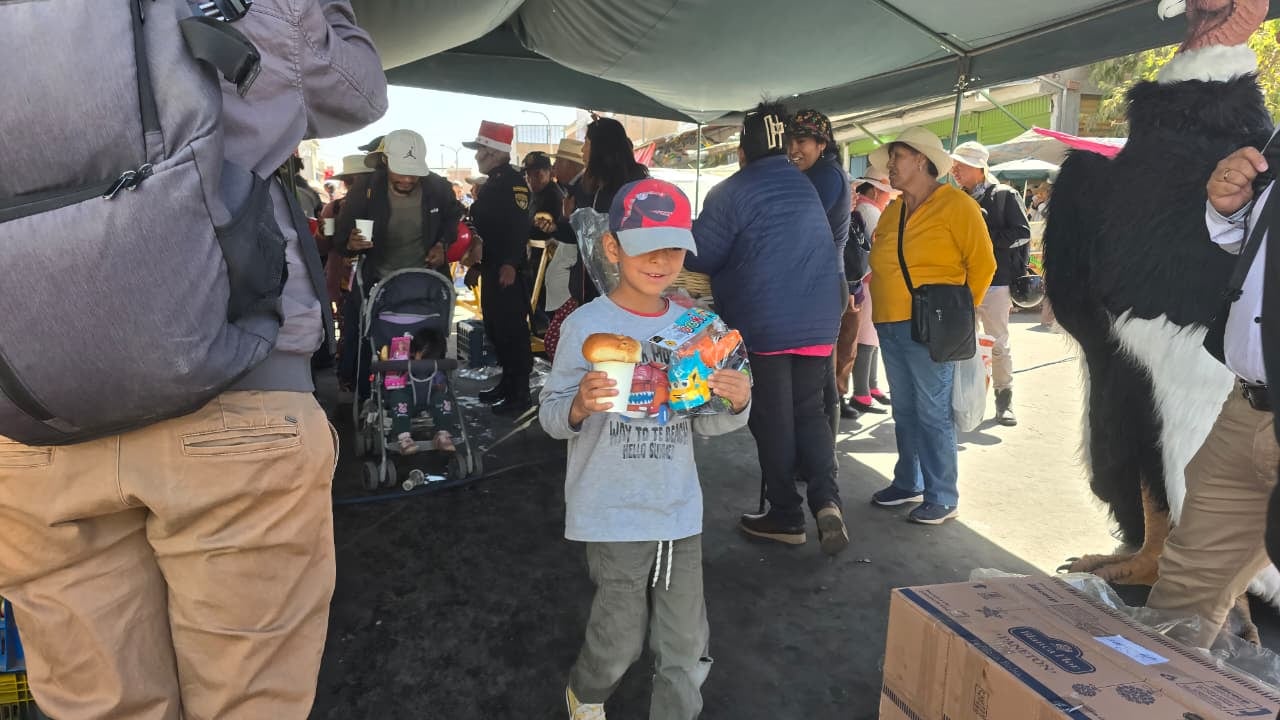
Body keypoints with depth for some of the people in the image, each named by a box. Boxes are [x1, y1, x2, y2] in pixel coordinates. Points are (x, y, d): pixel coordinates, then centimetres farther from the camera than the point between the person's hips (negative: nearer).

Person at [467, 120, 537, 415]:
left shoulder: (514, 181, -11)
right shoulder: (491, 184, 18)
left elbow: (520, 225, -22)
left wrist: (510, 264, -29)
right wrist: (476, 264, 22)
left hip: (507, 269, -10)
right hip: (491, 268, 10)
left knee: (512, 330, -6)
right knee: (494, 328, 15)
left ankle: (520, 394, 0)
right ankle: (507, 382, 26)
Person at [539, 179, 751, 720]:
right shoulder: (586, 326, -10)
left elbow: (706, 423, 8)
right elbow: (551, 416, -8)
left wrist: (735, 403, -13)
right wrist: (580, 406, -29)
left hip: (680, 509, 4)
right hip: (612, 512, -4)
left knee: (686, 642, 10)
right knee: (622, 636, 8)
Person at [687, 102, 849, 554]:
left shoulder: (733, 192, -8)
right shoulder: (806, 187, 12)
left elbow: (698, 256, -8)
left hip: (763, 324, -5)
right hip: (818, 320, 6)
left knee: (773, 421, 6)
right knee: (809, 411, 15)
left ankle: (786, 516, 15)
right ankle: (826, 499, -2)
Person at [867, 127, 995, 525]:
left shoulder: (955, 205, -7)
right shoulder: (892, 212, 14)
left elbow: (982, 263, -7)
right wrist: (885, 303, 13)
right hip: (890, 327, 7)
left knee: (933, 414, -4)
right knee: (904, 412, 15)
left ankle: (943, 498, 7)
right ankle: (908, 483, 28)